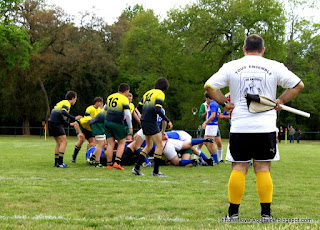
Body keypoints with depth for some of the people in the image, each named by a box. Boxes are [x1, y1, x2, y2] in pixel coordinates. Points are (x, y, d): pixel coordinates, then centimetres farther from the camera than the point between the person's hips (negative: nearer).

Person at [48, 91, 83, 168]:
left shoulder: (62, 102, 23)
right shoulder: (67, 103, -6)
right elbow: (63, 112, -27)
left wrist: (70, 123, 28)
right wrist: (74, 118, -27)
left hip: (51, 122, 10)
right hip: (55, 123, -10)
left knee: (59, 143, 14)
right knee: (64, 141, -9)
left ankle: (56, 163, 15)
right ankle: (60, 163, -13)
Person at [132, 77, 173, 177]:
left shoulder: (148, 93, 16)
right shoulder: (160, 94, -8)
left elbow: (139, 107, 16)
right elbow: (157, 110, -20)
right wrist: (168, 121, -14)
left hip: (144, 121, 9)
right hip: (151, 122, -9)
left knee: (149, 146, 18)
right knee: (159, 146, -2)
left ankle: (136, 168, 16)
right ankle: (156, 171, -1)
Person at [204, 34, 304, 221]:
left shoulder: (231, 67, 5)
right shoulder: (274, 67, 5)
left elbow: (209, 86, 3)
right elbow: (298, 85, 6)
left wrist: (225, 103, 8)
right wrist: (280, 101, 10)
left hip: (240, 126, 0)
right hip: (266, 126, 0)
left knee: (239, 168, 5)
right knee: (263, 169, 5)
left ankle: (233, 212, 7)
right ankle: (266, 213, 5)